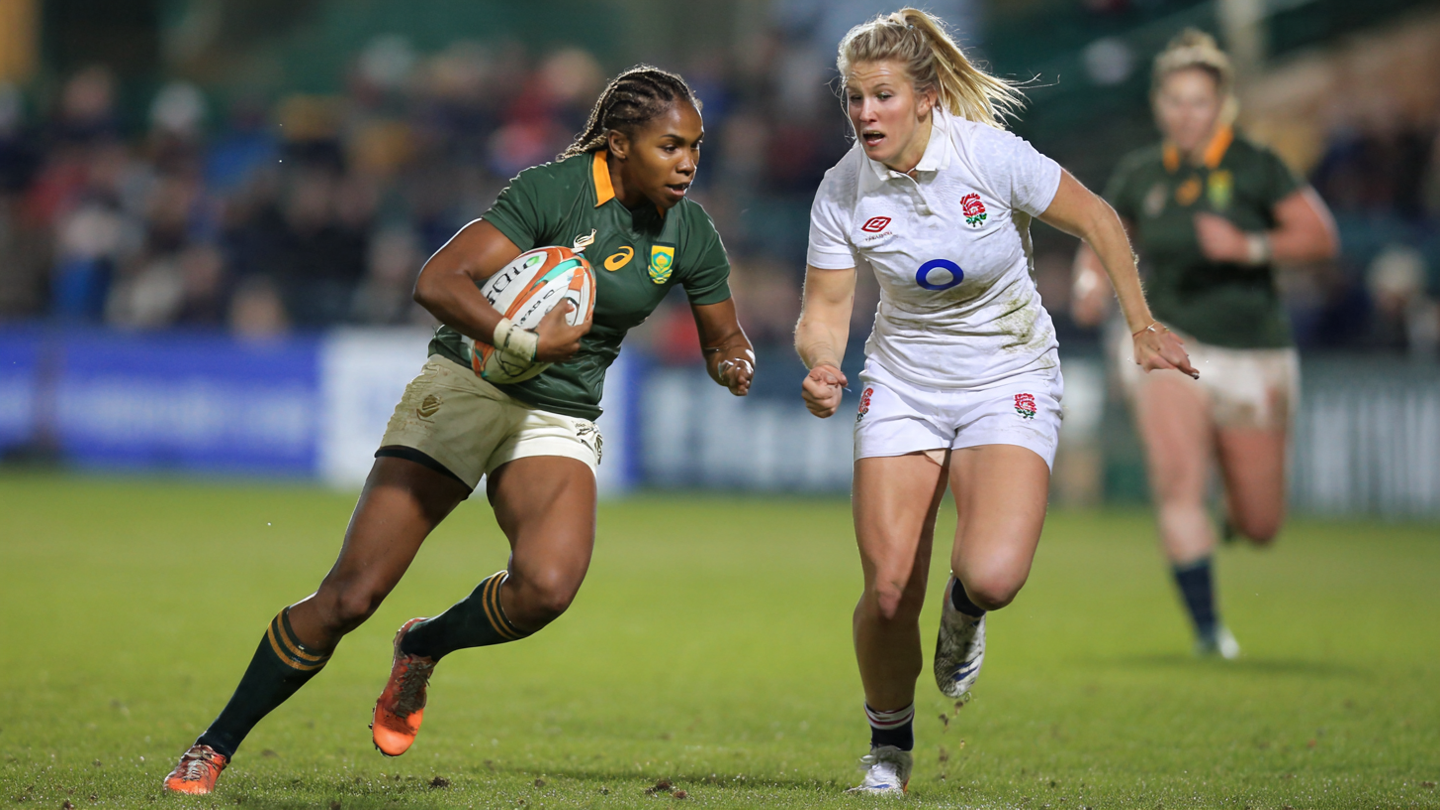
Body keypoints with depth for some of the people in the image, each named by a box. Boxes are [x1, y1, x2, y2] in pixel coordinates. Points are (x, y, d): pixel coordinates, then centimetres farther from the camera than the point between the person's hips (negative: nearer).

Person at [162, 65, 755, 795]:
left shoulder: (688, 234, 0)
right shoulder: (552, 190, -17)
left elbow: (724, 339, 15)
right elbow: (437, 282, -24)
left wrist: (734, 364, -8)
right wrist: (524, 343, -36)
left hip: (560, 422, 4)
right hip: (467, 387, -4)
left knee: (547, 587, -27)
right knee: (349, 596, -11)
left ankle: (424, 648, 6)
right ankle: (214, 748, 6)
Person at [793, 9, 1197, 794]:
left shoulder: (991, 155, -19)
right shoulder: (843, 191, -11)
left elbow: (1097, 221, -5)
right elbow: (823, 312, -5)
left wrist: (1142, 327, 0)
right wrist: (822, 365, -28)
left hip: (1009, 383, -2)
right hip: (903, 387, 2)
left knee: (992, 576, -25)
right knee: (888, 590, -10)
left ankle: (963, 612, 15)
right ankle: (889, 743, 20)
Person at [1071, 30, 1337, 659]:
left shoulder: (1254, 167, -5)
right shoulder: (1140, 175, 4)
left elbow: (1320, 236, -10)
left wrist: (1250, 247, -25)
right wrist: (1090, 282, -3)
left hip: (1253, 356, -1)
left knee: (1260, 526, 5)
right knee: (1178, 479, -25)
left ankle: (1236, 512, 44)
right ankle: (1206, 626, -20)